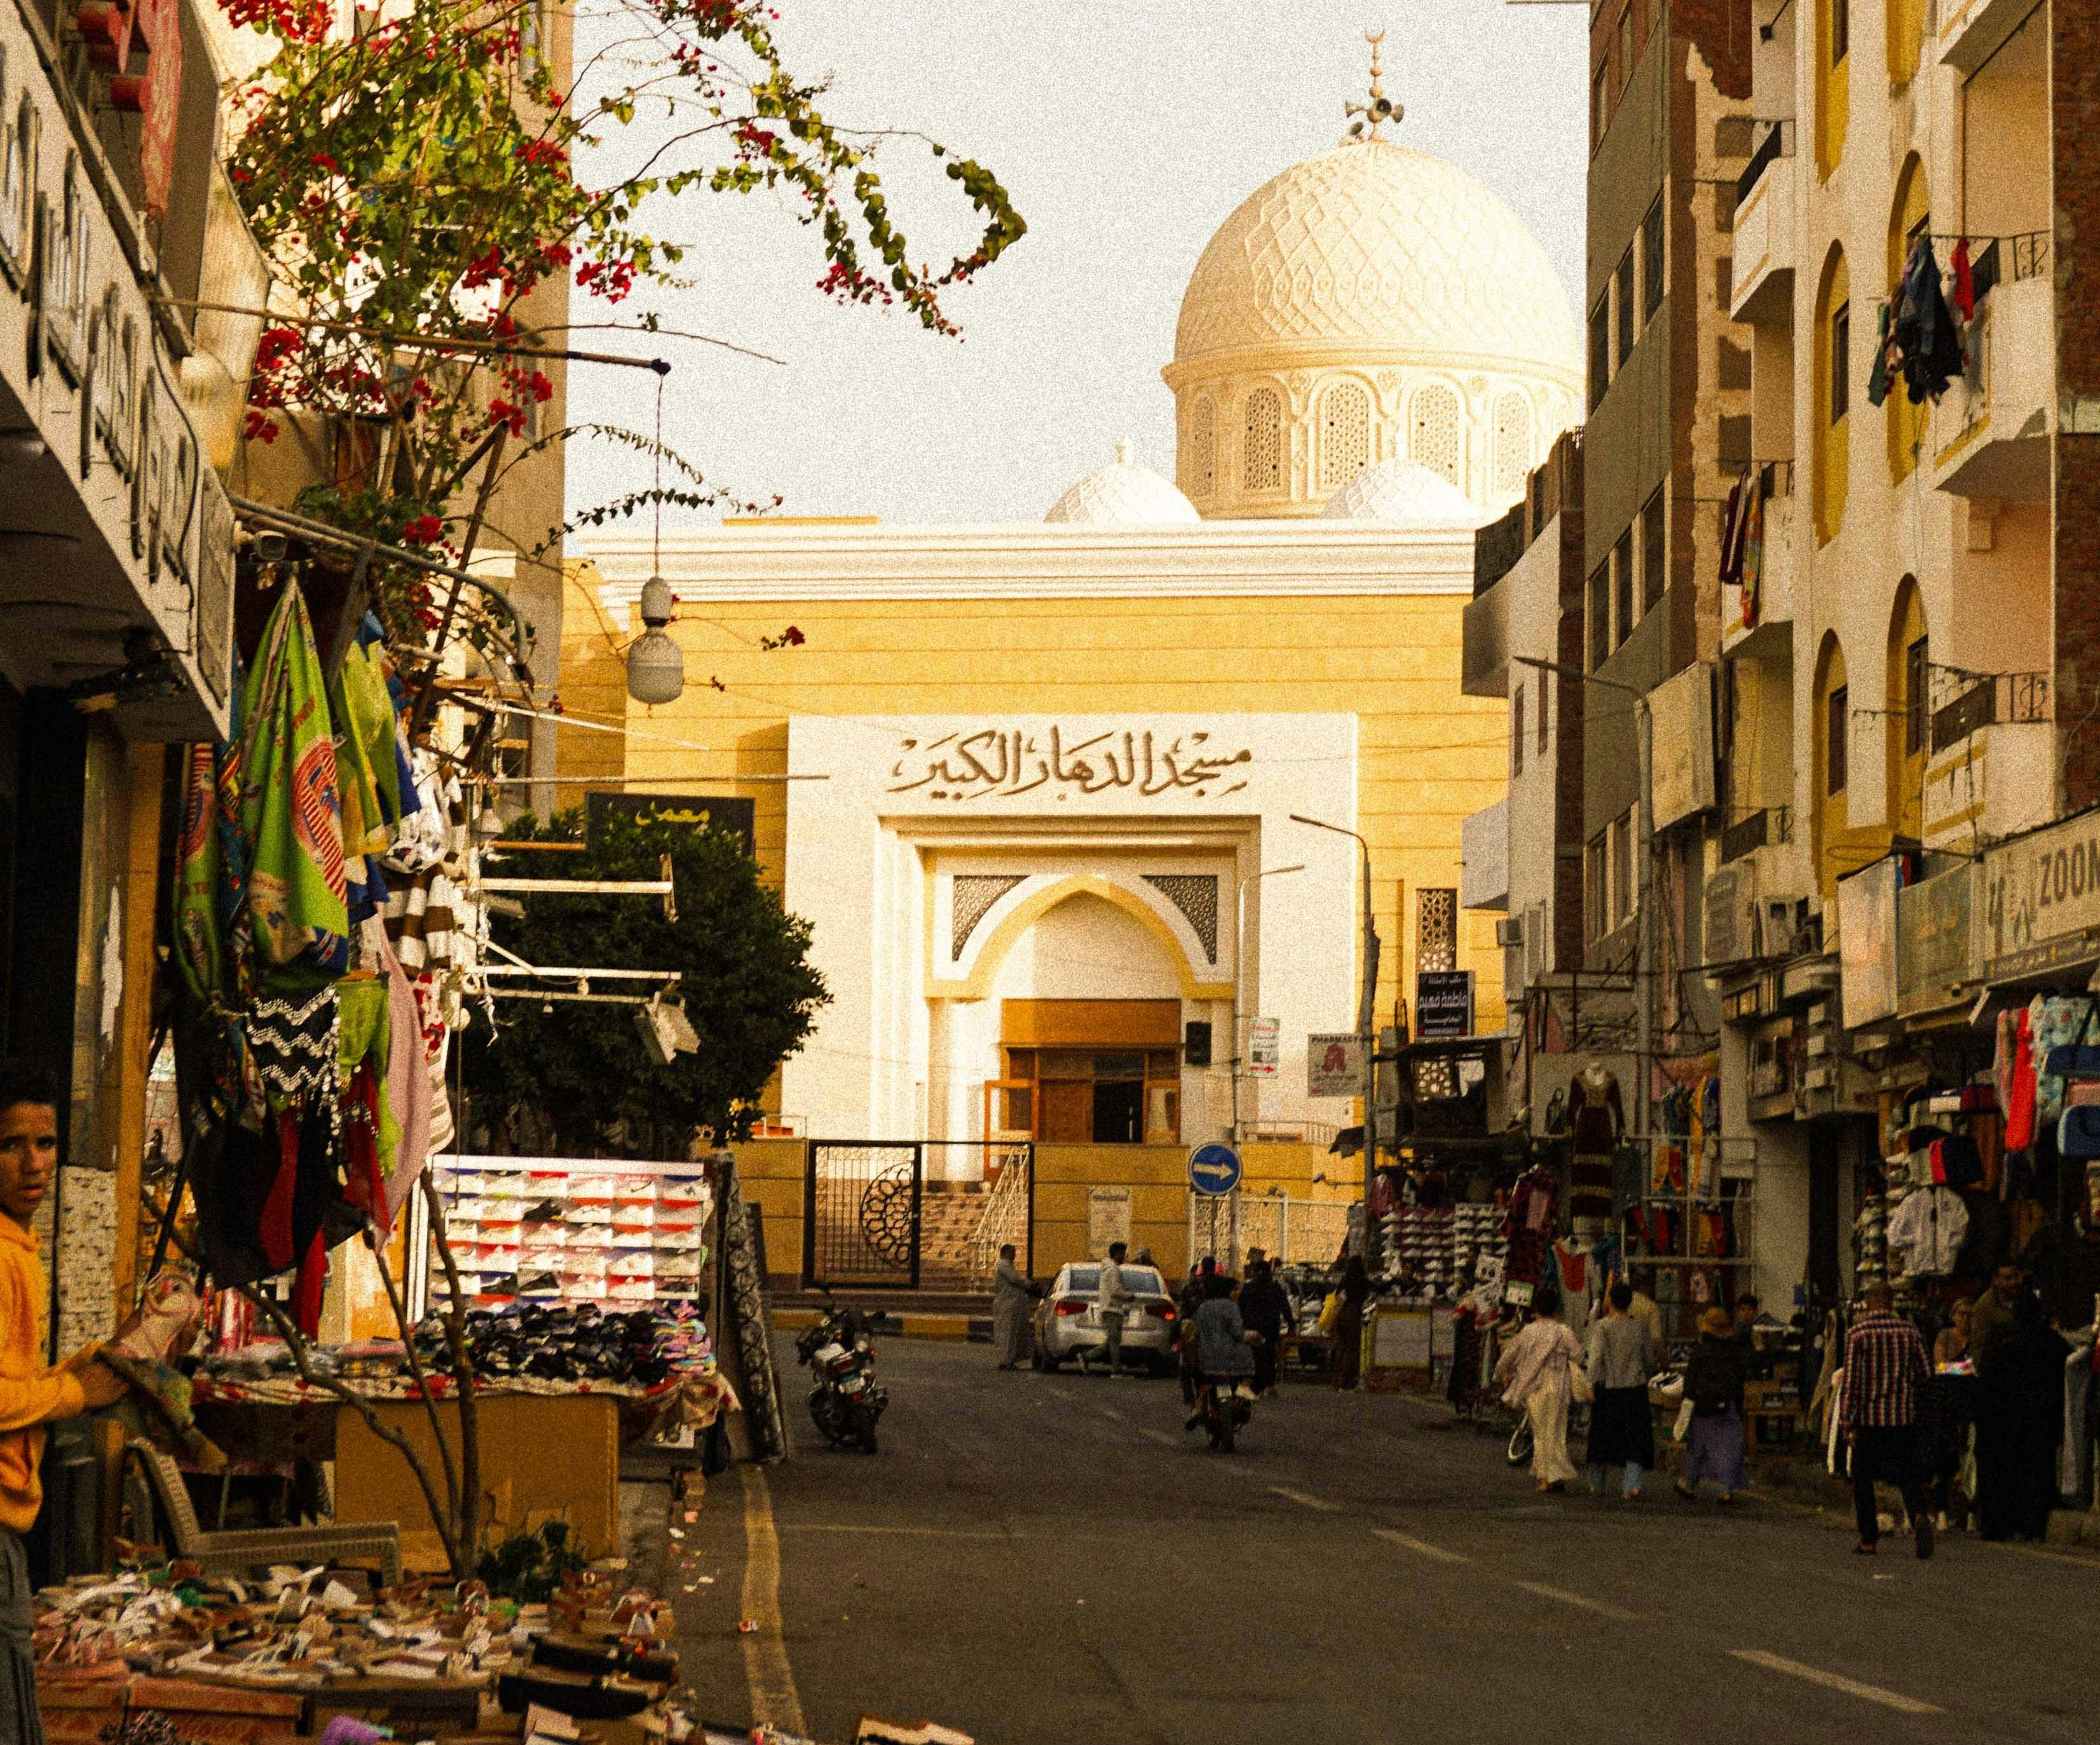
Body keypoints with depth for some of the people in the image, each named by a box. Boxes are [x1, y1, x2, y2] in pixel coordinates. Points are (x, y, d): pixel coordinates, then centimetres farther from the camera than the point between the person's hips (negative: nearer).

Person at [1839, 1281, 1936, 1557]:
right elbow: (1926, 1374, 4)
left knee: (1863, 1479, 10)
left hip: (1868, 1416, -2)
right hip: (1904, 1417, 2)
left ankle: (1869, 1539, 11)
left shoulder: (1858, 1333, -5)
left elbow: (1852, 1380, -8)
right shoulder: (1908, 1331, 4)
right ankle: (1920, 1515, -23)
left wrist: (1848, 1422, -6)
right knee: (1909, 1475, 5)